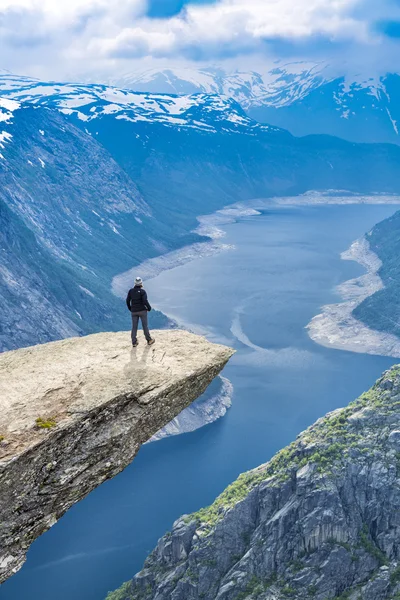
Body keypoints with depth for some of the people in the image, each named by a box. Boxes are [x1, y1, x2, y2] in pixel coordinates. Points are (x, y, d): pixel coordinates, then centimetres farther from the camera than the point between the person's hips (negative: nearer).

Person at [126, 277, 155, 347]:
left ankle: (134, 342, 6)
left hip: (134, 311, 3)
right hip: (142, 311, -3)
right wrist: (149, 308, -3)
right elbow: (145, 301, -20)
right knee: (145, 325, 7)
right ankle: (149, 340, 18)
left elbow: (127, 301, 3)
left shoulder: (131, 291, 0)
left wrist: (130, 309, 17)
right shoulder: (142, 291, -13)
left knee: (134, 327, 6)